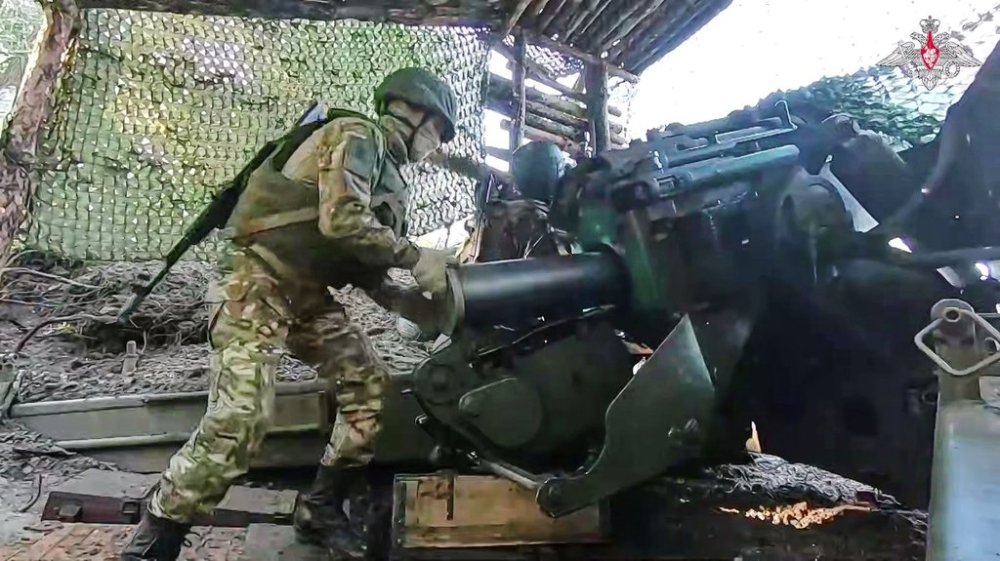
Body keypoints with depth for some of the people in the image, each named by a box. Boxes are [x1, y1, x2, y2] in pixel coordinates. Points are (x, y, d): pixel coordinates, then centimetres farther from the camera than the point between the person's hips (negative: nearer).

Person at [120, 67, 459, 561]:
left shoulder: (385, 171, 19)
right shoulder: (356, 135, -9)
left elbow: (362, 260, 15)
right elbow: (342, 223, -25)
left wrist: (407, 300, 2)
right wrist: (415, 257, -17)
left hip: (309, 295, 10)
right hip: (261, 287, -9)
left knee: (371, 391, 3)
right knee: (239, 422, -18)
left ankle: (320, 510, 17)